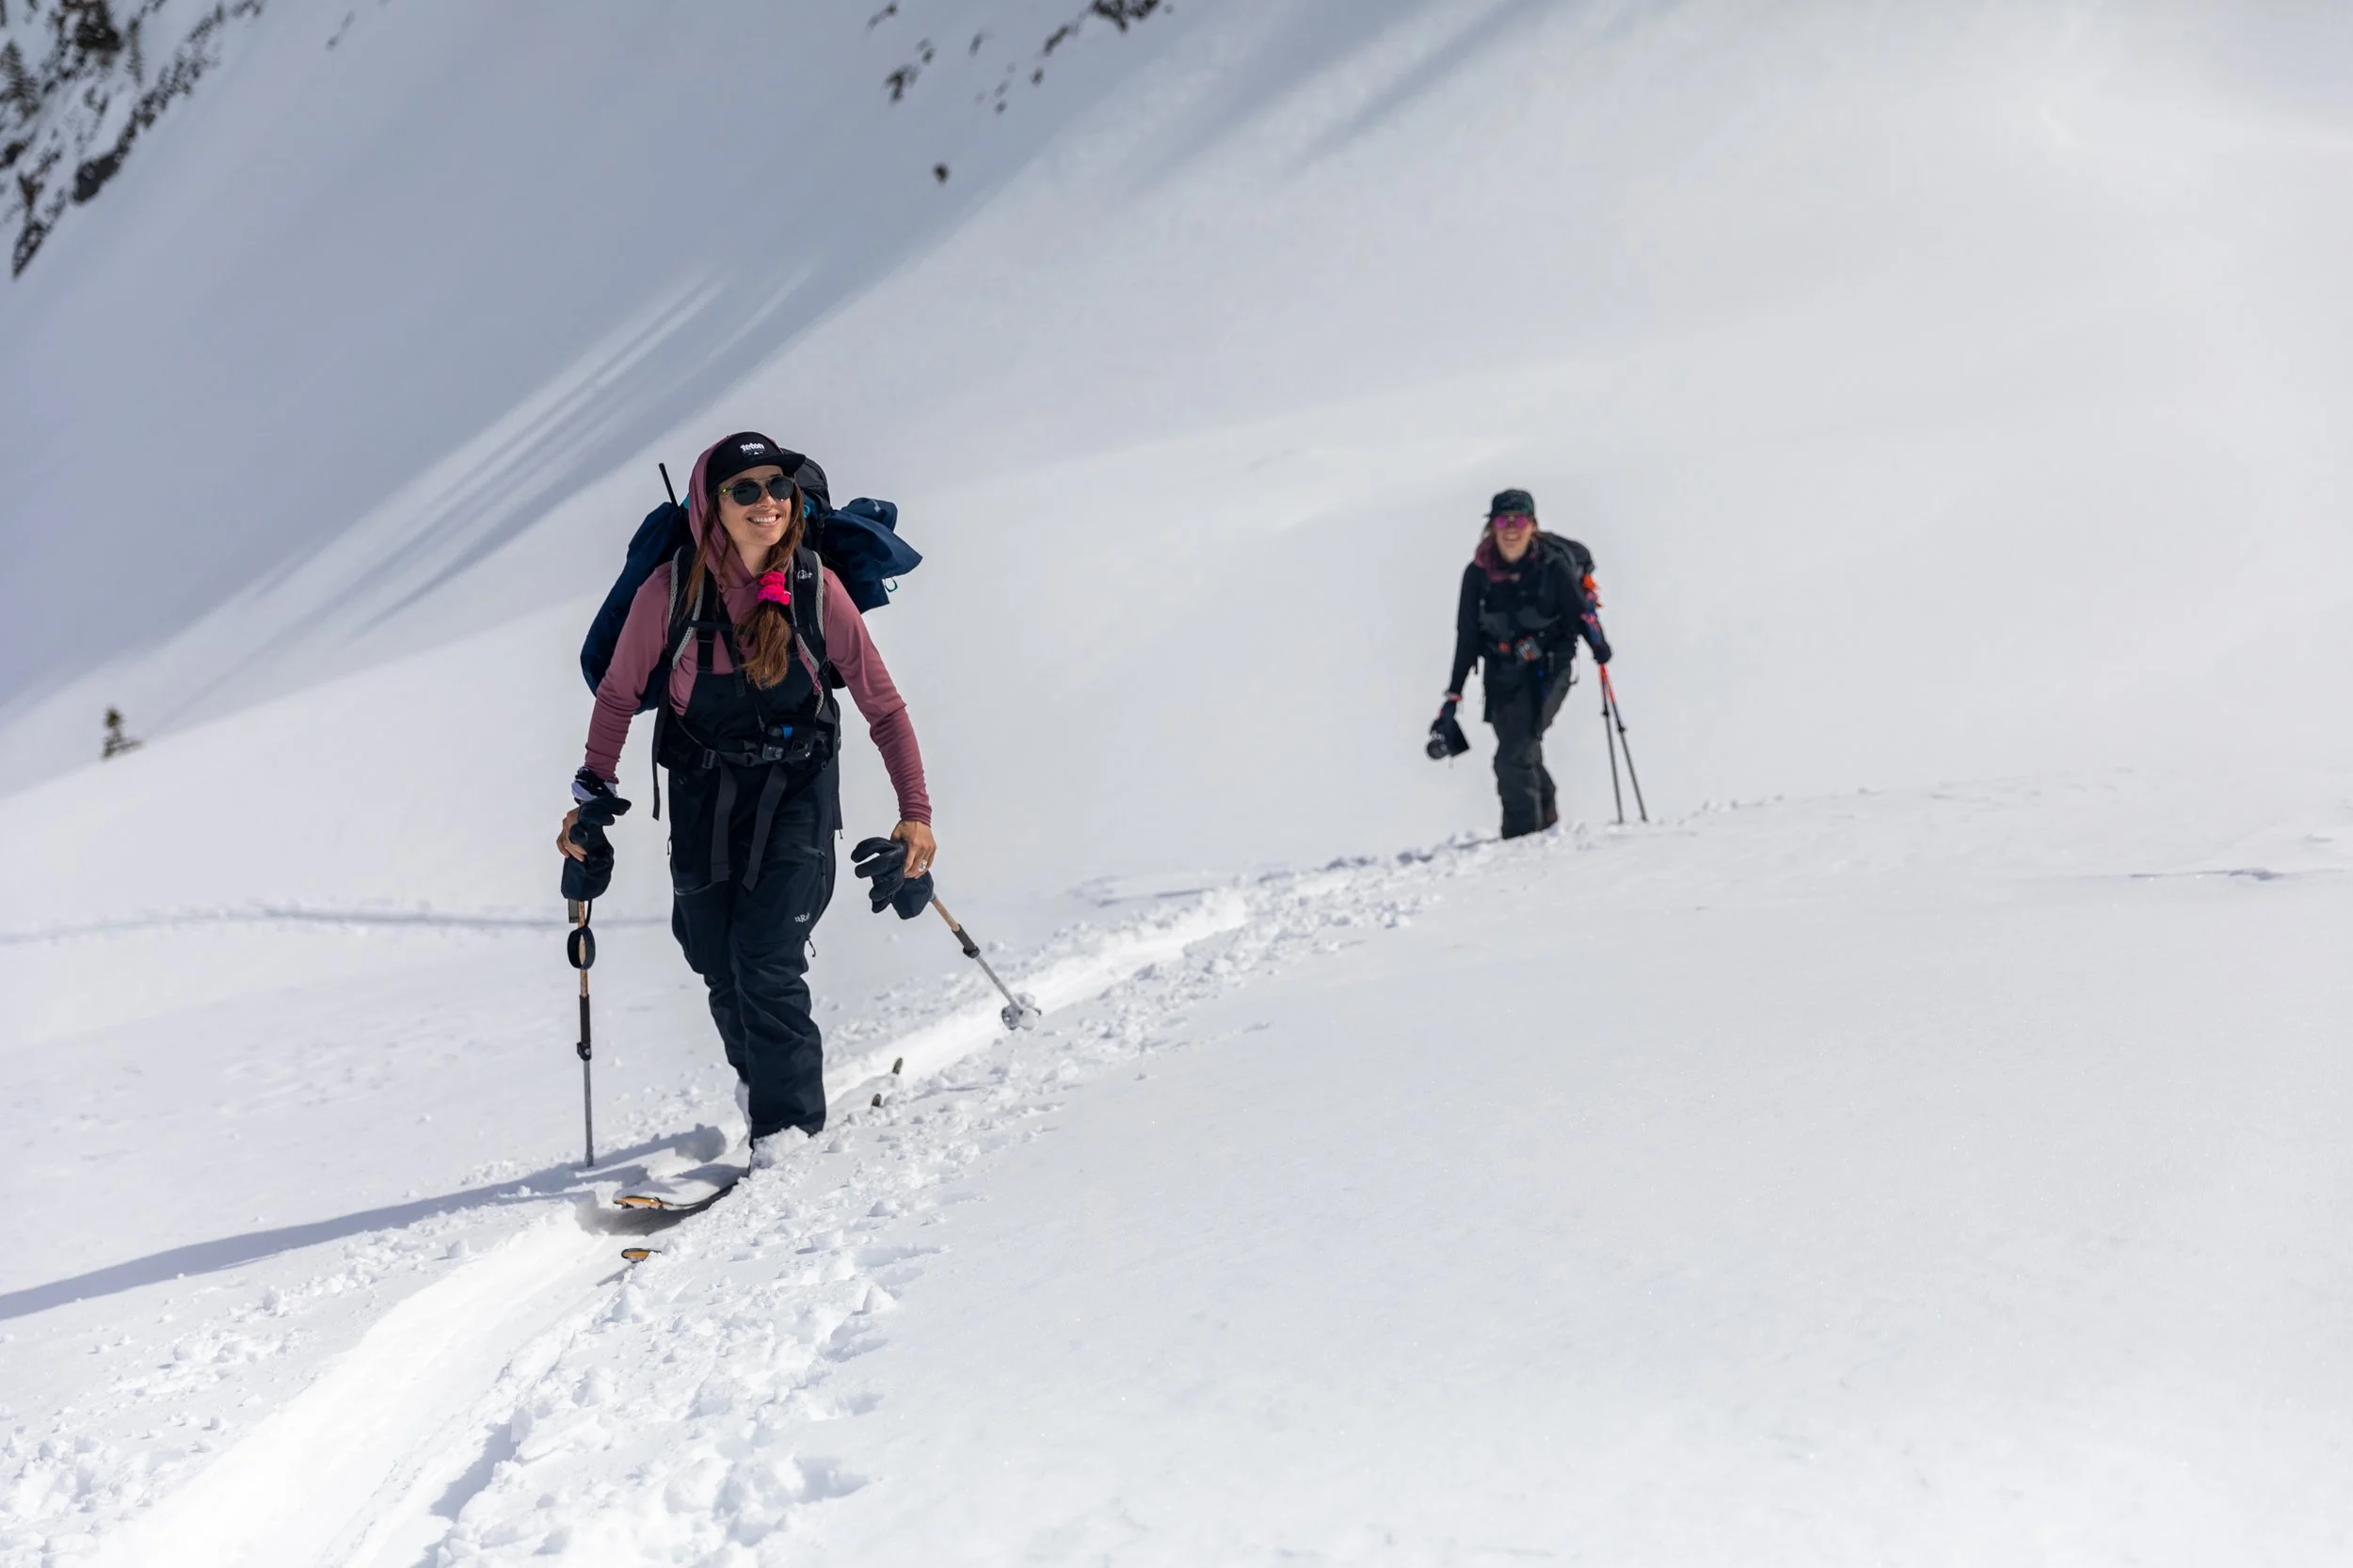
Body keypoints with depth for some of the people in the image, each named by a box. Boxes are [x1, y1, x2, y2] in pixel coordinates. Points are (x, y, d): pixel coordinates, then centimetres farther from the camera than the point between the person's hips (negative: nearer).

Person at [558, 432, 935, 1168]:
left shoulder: (816, 589, -13)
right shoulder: (672, 590, -13)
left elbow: (884, 707, -6)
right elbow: (618, 695, 1)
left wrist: (915, 812, -11)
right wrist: (593, 793, -4)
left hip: (796, 794, -1)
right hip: (704, 795, 2)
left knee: (766, 957, -14)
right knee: (718, 964, 7)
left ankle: (788, 1120, 4)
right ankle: (757, 1071, 39)